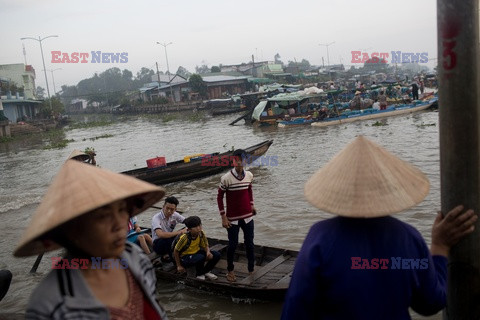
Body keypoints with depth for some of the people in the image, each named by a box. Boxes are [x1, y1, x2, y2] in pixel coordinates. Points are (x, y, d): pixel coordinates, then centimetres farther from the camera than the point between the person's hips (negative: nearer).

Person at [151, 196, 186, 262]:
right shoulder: (156, 218, -23)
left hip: (171, 241, 6)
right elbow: (160, 234, -39)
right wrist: (179, 232, -32)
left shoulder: (175, 215, -6)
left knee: (186, 231, -16)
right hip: (158, 244, -6)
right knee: (169, 239, -39)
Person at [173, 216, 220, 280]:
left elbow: (205, 246, 0)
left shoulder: (201, 233, -12)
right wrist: (179, 266, -9)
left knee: (217, 255, -12)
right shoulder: (184, 238, -27)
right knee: (200, 258, -36)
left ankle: (206, 271, 9)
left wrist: (208, 252, -23)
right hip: (185, 257, -6)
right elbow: (176, 251, -15)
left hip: (197, 252, 6)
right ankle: (200, 274, -6)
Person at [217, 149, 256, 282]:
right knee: (233, 245, 6)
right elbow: (219, 197, -7)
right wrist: (223, 217, -9)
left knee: (249, 244, 9)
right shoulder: (226, 178, -16)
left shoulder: (249, 175, -3)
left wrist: (251, 205, 11)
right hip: (232, 218, -3)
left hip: (247, 216, 4)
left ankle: (251, 269, 25)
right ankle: (230, 270, 26)